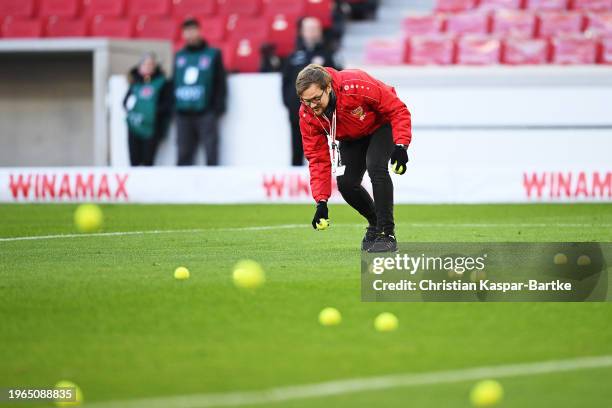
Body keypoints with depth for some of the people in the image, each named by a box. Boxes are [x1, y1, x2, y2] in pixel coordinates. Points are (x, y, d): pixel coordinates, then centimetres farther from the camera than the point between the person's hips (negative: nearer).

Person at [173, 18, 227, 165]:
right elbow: (174, 83, 16)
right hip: (183, 114, 4)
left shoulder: (213, 54, 4)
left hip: (206, 113, -4)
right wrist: (173, 106, 7)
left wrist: (218, 107, -6)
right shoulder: (179, 56, 15)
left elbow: (221, 83, 1)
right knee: (184, 154, 4)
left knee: (211, 152, -7)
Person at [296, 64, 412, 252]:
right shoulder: (307, 115, -24)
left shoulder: (357, 86, -39)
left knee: (376, 167, -28)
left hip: (382, 125, -5)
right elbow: (318, 158, -18)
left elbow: (398, 110, -28)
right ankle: (375, 223, 20)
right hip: (351, 138, 5)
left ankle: (387, 234, -21)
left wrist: (400, 145, -38)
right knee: (346, 184, -9)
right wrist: (321, 202, -25)